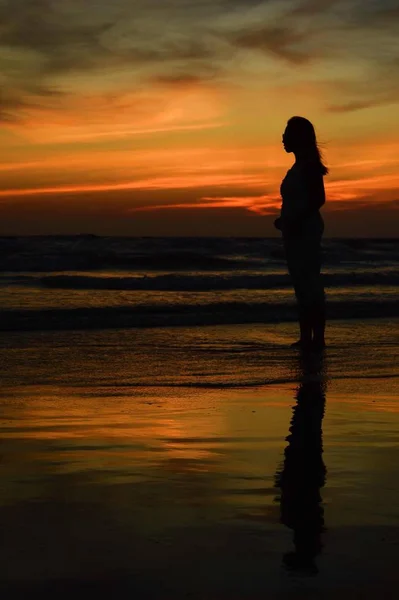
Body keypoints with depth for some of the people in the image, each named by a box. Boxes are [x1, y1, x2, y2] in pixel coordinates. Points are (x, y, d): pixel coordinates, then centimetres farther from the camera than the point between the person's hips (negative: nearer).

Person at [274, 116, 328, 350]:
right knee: (303, 284, 10)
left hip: (305, 230, -10)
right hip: (298, 231, 10)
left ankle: (317, 338, -8)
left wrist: (296, 221, -22)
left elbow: (318, 198, -19)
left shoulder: (308, 164, -11)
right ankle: (307, 337, 13)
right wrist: (286, 219, 15)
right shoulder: (300, 165, 16)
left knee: (310, 283, -10)